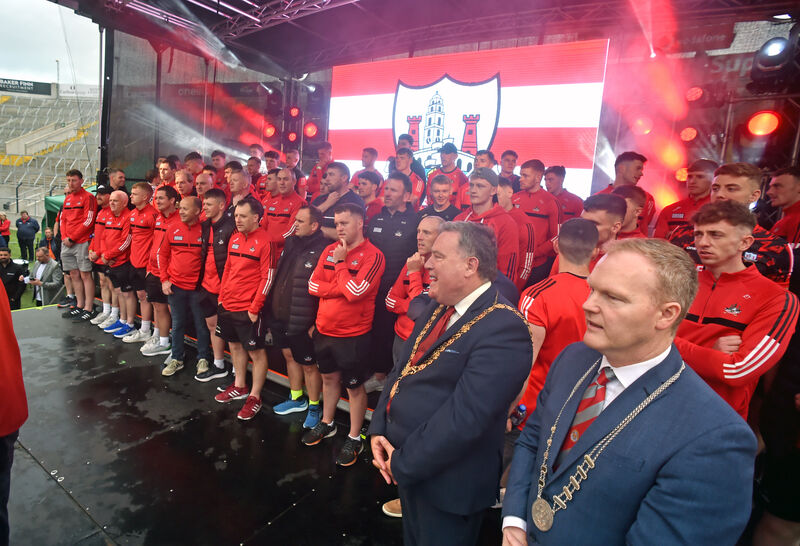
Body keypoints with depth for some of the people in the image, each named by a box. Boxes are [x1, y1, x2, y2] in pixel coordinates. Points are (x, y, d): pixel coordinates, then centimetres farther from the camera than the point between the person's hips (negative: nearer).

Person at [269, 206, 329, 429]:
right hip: (279, 316, 8)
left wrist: (316, 324, -19)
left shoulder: (323, 251, -18)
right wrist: (272, 308, 16)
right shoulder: (290, 243, 7)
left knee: (309, 365, 7)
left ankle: (314, 407, 26)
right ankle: (296, 399, 40)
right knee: (289, 356, 21)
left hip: (301, 323, -8)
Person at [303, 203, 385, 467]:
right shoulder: (330, 250, 4)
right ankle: (327, 423, 43)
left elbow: (355, 292, -25)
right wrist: (341, 287, -14)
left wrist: (341, 262, -16)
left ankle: (354, 439, 24)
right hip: (324, 329, 6)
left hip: (353, 334, -6)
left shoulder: (373, 255, -15)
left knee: (354, 386, 8)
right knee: (329, 377, 22)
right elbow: (313, 285, -1)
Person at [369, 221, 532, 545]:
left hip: (446, 481, -7)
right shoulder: (438, 307, 3)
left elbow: (464, 417, -29)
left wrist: (403, 463, -19)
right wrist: (378, 431, -3)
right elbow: (402, 368, 6)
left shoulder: (503, 328, -26)